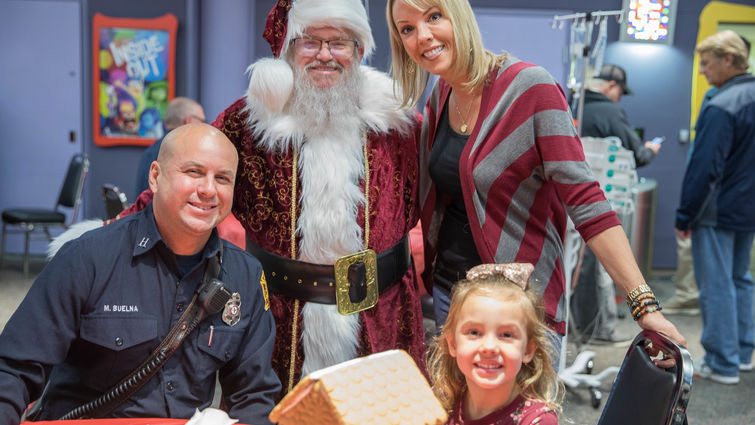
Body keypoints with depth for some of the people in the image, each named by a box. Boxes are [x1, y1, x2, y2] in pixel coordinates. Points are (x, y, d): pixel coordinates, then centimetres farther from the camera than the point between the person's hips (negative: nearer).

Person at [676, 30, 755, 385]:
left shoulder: (722, 107, -20)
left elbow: (704, 169, -22)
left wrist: (685, 215, -14)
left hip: (718, 212, -9)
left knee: (716, 286, -1)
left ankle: (722, 364, 6)